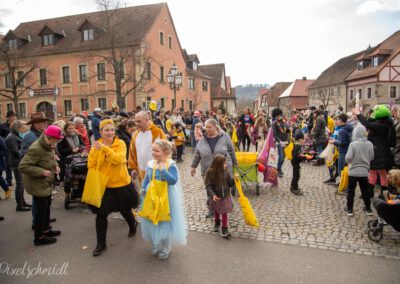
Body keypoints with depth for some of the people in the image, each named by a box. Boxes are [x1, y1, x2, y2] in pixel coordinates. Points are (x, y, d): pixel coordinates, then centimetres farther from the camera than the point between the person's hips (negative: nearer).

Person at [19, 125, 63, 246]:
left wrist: (55, 165, -1)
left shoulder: (48, 146, 3)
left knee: (46, 207, 21)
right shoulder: (35, 149, -28)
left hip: (46, 183, 10)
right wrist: (42, 172, -28)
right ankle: (39, 238, 17)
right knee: (41, 210, 2)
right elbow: (23, 166, -28)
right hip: (38, 184, -10)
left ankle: (46, 230, 38)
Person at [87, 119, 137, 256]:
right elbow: (91, 165, 2)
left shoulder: (120, 144, -11)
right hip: (103, 185, 2)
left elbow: (118, 159, -29)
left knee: (125, 210, 17)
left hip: (121, 184, -2)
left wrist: (104, 148, -35)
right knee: (101, 214, 4)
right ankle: (101, 243, 22)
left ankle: (133, 226, 49)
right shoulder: (96, 146, -3)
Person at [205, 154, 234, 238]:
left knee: (224, 213, 5)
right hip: (216, 197, -1)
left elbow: (230, 183, -2)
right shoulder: (210, 172, -21)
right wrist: (212, 194, -31)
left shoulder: (225, 171, -9)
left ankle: (224, 229, 19)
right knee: (216, 212, 21)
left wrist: (234, 179, -21)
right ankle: (217, 223, 48)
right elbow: (208, 185, -19)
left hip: (225, 196, 2)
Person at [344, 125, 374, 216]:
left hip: (353, 171, -3)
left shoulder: (353, 144, -16)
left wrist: (349, 160, 2)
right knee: (365, 190, 17)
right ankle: (368, 208, 26)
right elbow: (371, 157, 4)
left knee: (351, 190, 7)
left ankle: (349, 209, 11)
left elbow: (348, 158, -19)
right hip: (364, 171, 4)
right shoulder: (369, 144, -4)